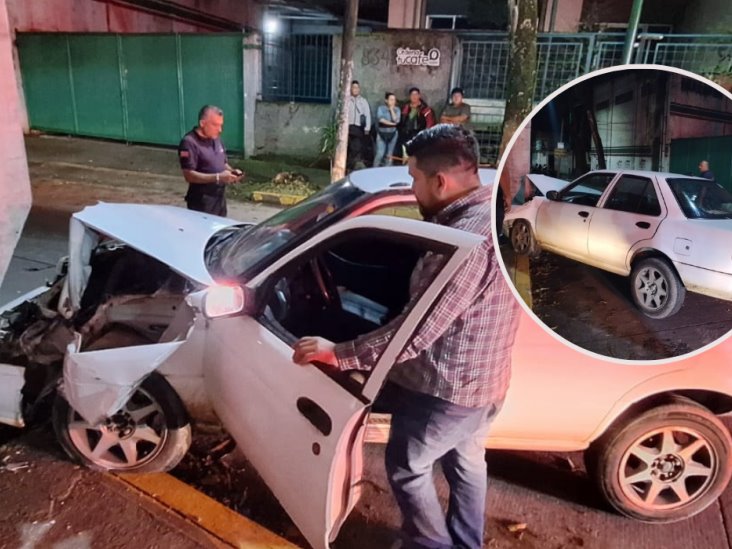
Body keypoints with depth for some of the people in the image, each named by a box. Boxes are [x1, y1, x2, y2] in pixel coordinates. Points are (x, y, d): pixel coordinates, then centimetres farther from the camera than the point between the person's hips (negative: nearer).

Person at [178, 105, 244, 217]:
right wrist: (218, 177, -27)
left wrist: (232, 171, -2)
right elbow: (189, 175, -21)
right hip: (201, 202, -8)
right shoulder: (189, 143, -15)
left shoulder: (216, 140, 11)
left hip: (220, 198, 8)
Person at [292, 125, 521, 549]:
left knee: (407, 467, 16)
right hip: (485, 383, 9)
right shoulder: (496, 214, 0)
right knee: (466, 462, 28)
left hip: (446, 389, -9)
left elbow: (417, 332, -32)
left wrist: (339, 354, -24)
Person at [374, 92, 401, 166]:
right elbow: (380, 119, -17)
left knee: (389, 155, 6)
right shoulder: (381, 108, -3)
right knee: (380, 154, -11)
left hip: (392, 134, 3)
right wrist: (391, 123, -13)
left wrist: (391, 109, -9)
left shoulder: (397, 110, 4)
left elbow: (396, 120, -11)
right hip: (382, 134, -3)